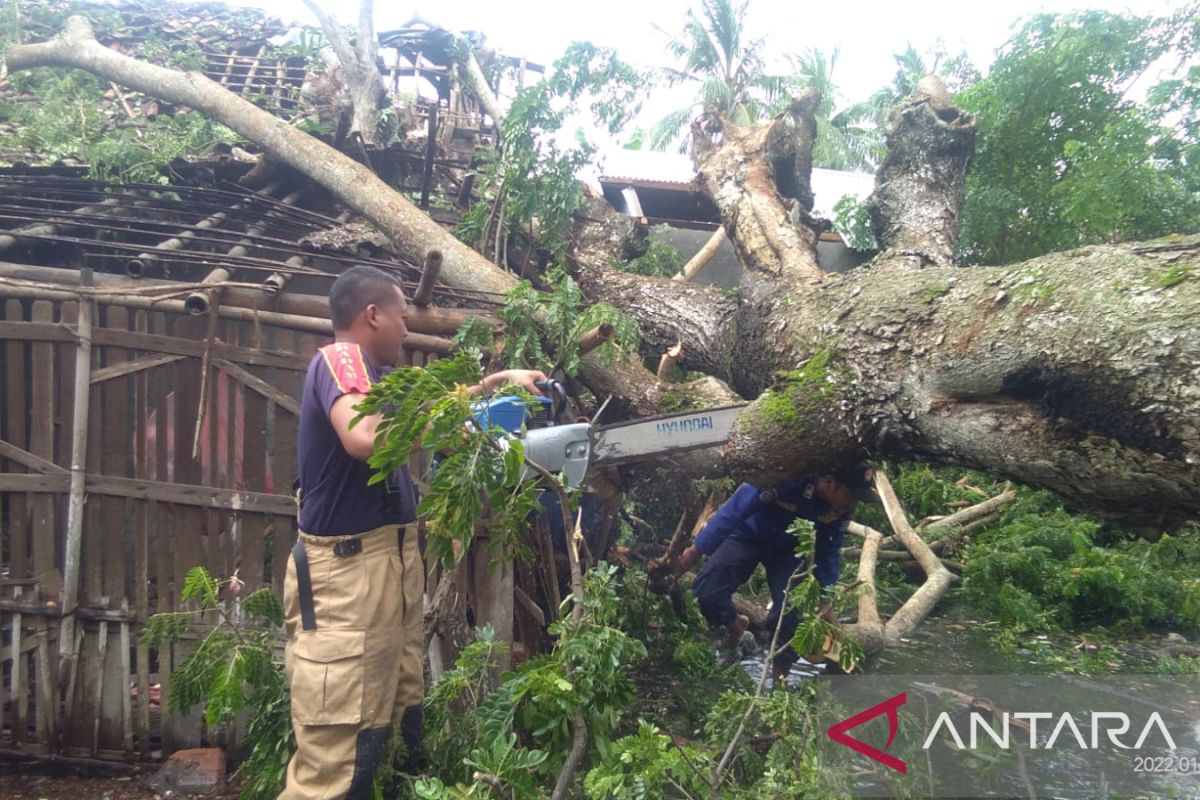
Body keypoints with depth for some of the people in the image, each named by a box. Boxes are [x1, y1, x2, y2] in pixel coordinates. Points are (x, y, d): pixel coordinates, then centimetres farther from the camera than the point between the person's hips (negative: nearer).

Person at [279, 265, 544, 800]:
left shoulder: (373, 374, 14)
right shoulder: (339, 359, -12)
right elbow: (363, 437, -31)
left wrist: (497, 381, 27)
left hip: (392, 559, 10)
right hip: (348, 570, -10)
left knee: (398, 724, 16)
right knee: (334, 753, -7)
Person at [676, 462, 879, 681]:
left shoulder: (841, 507, -20)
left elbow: (829, 552, -2)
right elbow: (733, 510, -31)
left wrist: (825, 601, -2)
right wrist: (696, 551, -25)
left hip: (789, 549, 3)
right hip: (748, 535, -3)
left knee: (790, 616, -15)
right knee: (706, 592, -20)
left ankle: (780, 675, 10)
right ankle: (735, 624, 13)